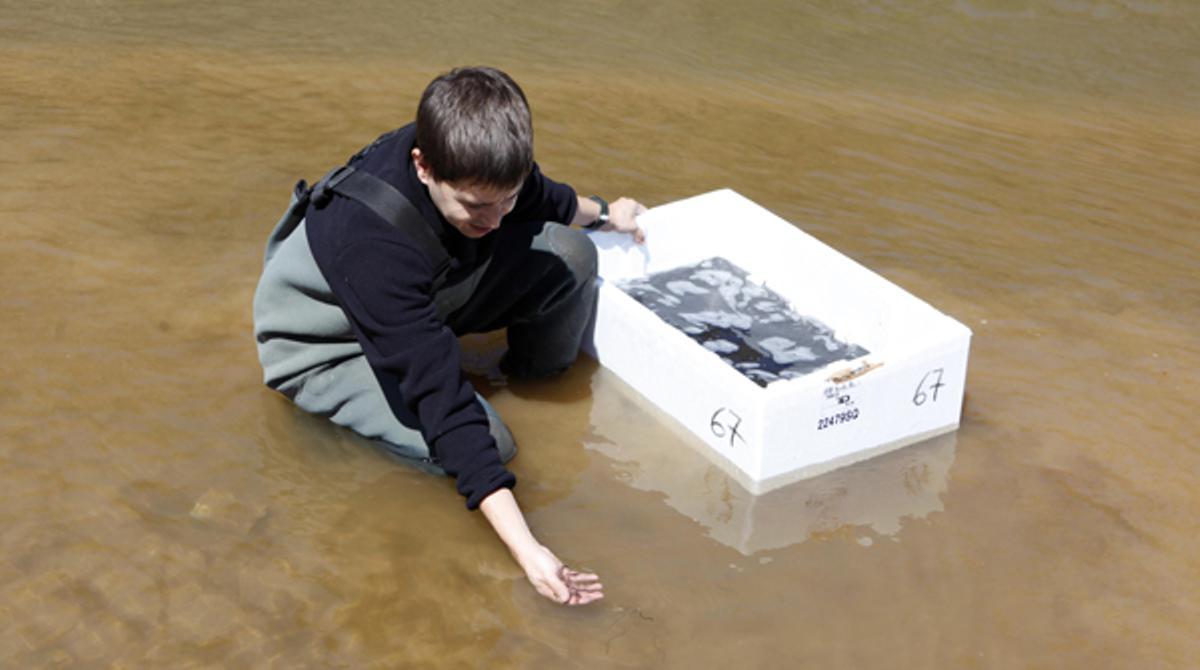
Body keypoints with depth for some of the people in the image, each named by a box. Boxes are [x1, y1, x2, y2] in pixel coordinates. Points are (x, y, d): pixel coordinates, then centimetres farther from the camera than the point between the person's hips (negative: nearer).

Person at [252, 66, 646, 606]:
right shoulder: (371, 243, -42)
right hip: (325, 349, -6)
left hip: (424, 301, 6)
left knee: (569, 254, -17)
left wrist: (601, 214, 26)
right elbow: (441, 399, -45)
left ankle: (542, 380, 11)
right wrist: (524, 548, -48)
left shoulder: (470, 164, -22)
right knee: (488, 442, -27)